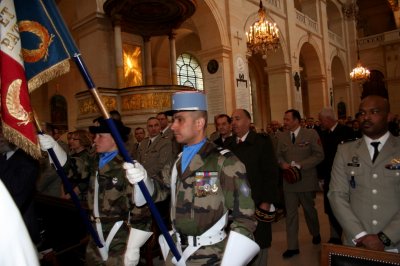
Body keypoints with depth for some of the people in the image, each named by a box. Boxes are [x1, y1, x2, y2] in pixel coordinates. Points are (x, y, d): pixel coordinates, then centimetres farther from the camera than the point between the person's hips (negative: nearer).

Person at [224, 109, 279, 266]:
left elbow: (271, 173, -7)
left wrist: (266, 202, -12)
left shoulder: (262, 142, -4)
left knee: (258, 246, 10)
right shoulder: (227, 144, 6)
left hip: (257, 205, -3)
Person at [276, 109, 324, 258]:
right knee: (290, 214, 3)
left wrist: (299, 165, -19)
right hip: (288, 180, 2)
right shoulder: (281, 136, 5)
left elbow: (319, 155, -10)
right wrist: (283, 163, -13)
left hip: (306, 180, -2)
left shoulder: (311, 134, -7)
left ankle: (316, 234, 45)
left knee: (309, 210, 17)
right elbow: (278, 155, 10)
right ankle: (292, 247, 12)